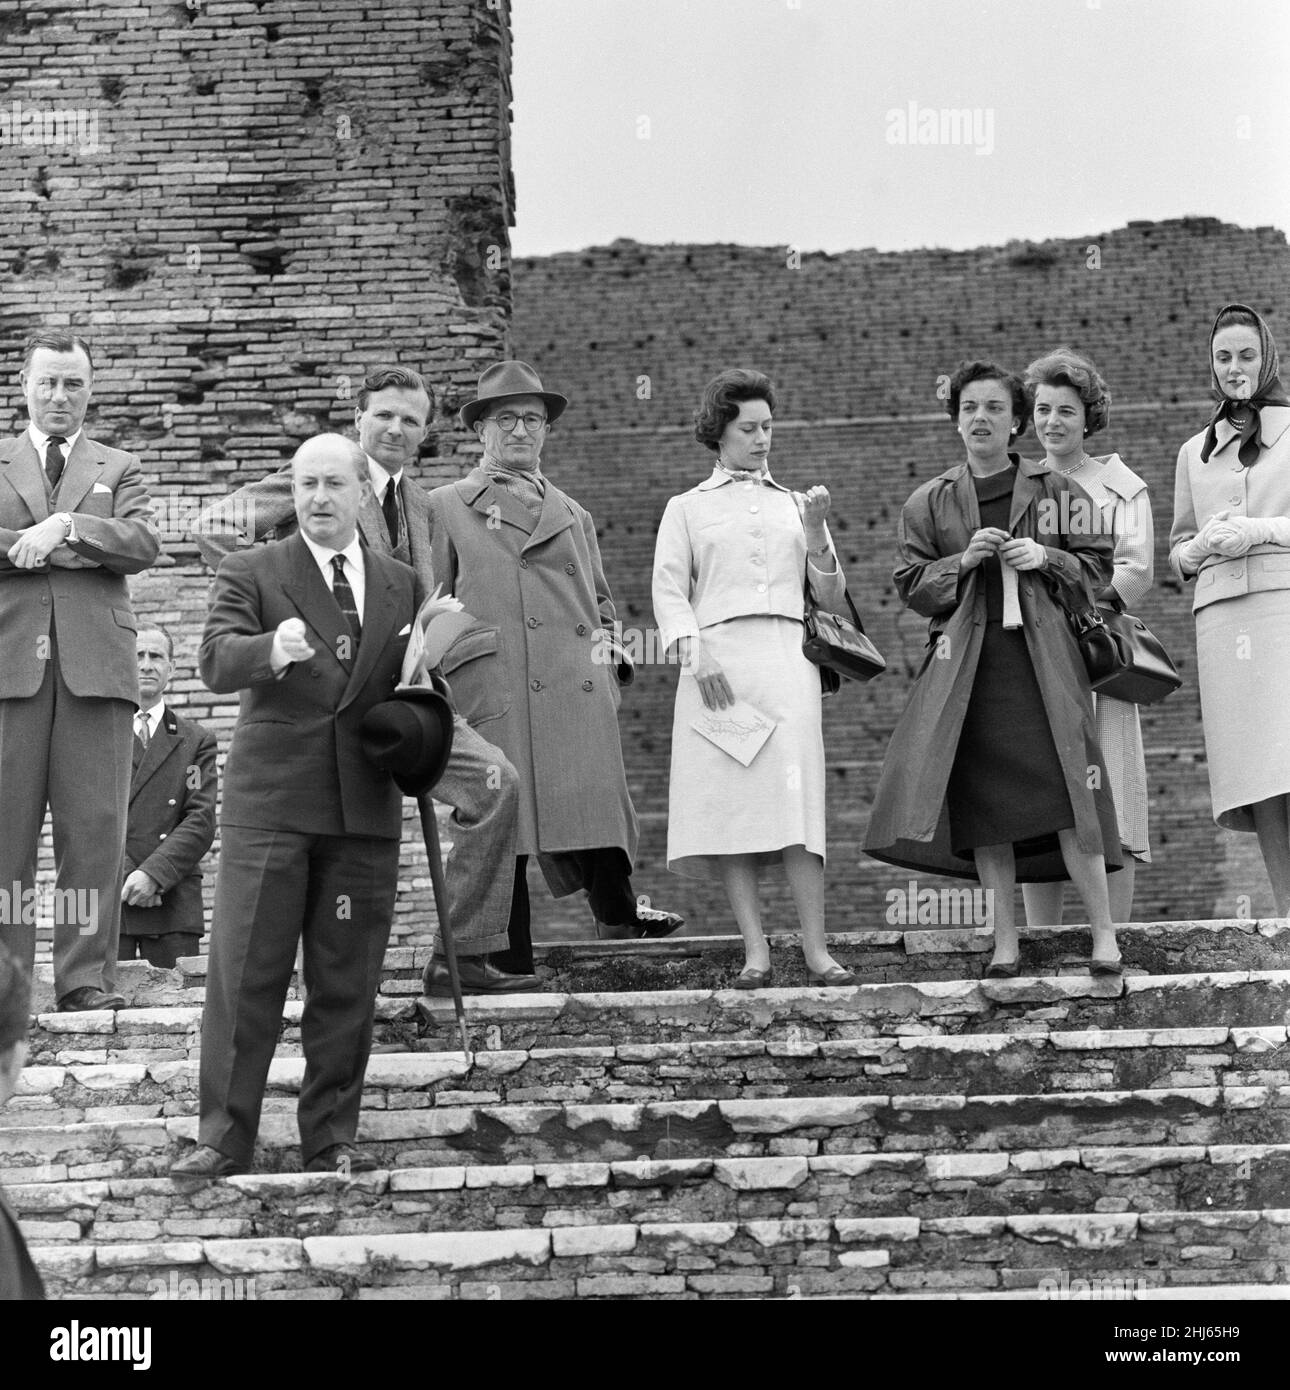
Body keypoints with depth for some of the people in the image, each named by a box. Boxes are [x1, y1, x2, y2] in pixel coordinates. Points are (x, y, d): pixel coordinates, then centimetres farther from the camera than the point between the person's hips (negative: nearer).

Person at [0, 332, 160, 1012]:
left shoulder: (119, 468, 19)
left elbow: (144, 543, 2)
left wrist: (64, 527, -9)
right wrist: (55, 548, -8)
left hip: (96, 661, 0)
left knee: (94, 827, -3)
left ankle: (87, 977, -1)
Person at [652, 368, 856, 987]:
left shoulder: (794, 505, 23)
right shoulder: (687, 508, 17)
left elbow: (832, 599, 20)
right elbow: (669, 590, 5)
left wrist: (815, 535, 5)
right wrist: (695, 654, -11)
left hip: (788, 654, 1)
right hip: (718, 659, -1)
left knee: (796, 795, -12)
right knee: (729, 800, -9)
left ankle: (816, 948, -15)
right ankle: (755, 951, -7)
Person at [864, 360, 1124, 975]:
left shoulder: (1055, 490, 10)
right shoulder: (928, 503, 12)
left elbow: (1099, 567, 12)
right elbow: (911, 586, 10)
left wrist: (1046, 559, -5)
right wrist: (964, 562, -6)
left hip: (1043, 654, -1)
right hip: (966, 663, 2)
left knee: (1068, 790, -11)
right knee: (984, 807, 0)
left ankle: (1103, 934, -5)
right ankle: (1005, 941, 8)